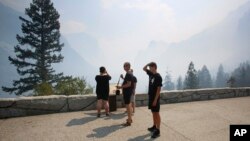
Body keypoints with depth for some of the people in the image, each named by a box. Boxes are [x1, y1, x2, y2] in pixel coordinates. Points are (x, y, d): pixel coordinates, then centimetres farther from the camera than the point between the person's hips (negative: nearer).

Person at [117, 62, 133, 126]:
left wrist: (121, 87, -21)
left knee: (128, 105, -4)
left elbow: (129, 84, -25)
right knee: (129, 105, 18)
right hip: (127, 91, 11)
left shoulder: (128, 74, -19)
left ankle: (129, 121, 4)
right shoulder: (129, 74, 13)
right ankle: (130, 119, 30)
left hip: (127, 92, -11)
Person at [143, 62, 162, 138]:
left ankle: (157, 130, 5)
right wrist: (148, 64, 0)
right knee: (153, 112, 17)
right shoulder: (151, 74, 7)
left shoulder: (158, 77, -17)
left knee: (156, 113, -2)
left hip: (155, 98, -8)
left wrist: (155, 100, -20)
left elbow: (159, 89, -19)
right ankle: (154, 126, 30)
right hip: (150, 97, 8)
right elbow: (144, 68, 19)